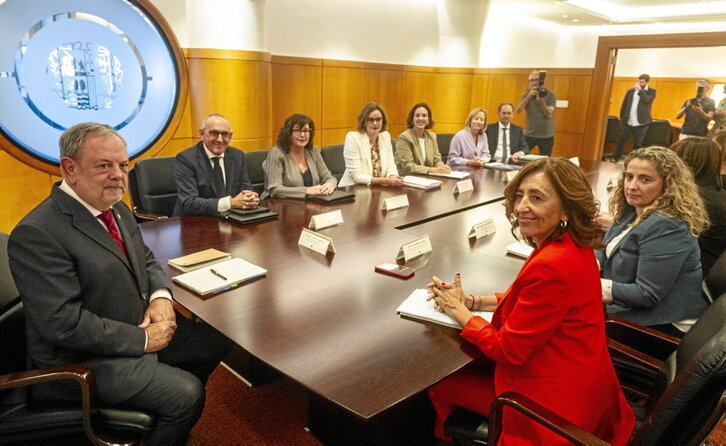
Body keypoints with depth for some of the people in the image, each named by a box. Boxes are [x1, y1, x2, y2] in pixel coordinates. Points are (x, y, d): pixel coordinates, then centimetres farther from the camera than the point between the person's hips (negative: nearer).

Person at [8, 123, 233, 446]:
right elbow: (63, 322, -27)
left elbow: (146, 259, 15)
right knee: (187, 393, -18)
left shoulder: (116, 209, 4)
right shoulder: (36, 233, -23)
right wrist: (142, 340, -21)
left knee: (216, 340, 8)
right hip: (85, 358, -9)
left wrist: (161, 296, -7)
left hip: (143, 326, 9)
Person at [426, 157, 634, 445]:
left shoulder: (553, 265, -32)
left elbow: (507, 349, -23)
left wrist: (457, 310, -8)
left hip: (554, 404, -8)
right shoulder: (574, 246, -2)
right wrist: (472, 301, 1)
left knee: (438, 382, 10)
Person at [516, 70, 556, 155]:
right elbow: (518, 110, -12)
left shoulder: (550, 94, -5)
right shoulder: (526, 94, 4)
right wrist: (530, 95, -19)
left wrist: (541, 101, -29)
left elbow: (549, 115, -14)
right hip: (529, 134, 2)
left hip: (546, 136, -2)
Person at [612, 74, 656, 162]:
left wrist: (640, 90, -12)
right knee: (621, 141, 4)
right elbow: (624, 106, 13)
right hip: (627, 122, 2)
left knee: (638, 144, 5)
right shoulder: (630, 91, 9)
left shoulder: (651, 91, 2)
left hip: (641, 124, -2)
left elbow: (647, 100, -19)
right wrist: (622, 119, 10)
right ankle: (615, 159, 15)